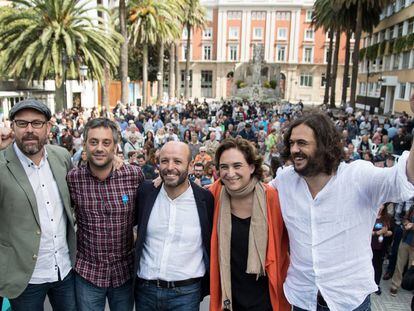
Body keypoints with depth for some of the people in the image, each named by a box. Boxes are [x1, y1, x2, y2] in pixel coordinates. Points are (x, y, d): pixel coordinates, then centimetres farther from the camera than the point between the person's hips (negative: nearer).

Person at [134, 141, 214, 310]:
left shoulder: (206, 199, -10)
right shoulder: (145, 192, -5)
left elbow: (213, 245, 2)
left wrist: (207, 286, 5)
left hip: (186, 293, -2)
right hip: (144, 289, 2)